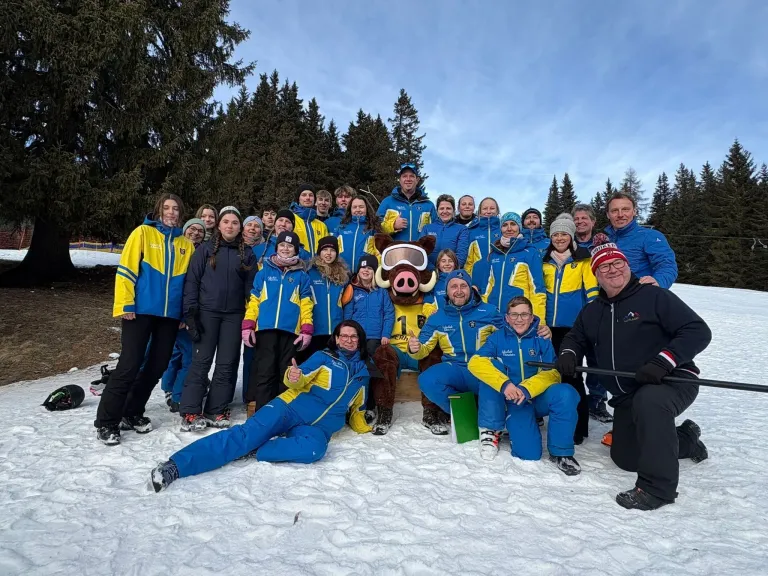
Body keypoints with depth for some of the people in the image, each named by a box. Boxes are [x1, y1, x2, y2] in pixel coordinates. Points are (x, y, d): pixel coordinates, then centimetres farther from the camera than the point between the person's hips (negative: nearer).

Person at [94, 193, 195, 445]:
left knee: (157, 366, 9)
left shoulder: (186, 245, 11)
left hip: (170, 313, 5)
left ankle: (132, 413, 25)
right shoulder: (143, 232, 0)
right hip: (141, 310, -5)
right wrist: (125, 304, -12)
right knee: (129, 365, -6)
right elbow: (126, 269, -6)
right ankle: (106, 422, 7)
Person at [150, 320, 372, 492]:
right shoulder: (324, 356, 8)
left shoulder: (362, 373, 17)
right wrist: (294, 377, -29)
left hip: (318, 426, 2)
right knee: (246, 433, -25)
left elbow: (356, 410, 28)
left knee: (314, 449, -35)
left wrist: (366, 430, 14)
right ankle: (176, 466, -30)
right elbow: (302, 378, -6)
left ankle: (252, 450, -26)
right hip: (291, 408, -1)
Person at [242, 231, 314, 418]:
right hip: (265, 329, 0)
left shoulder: (302, 276, 11)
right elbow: (254, 301, 8)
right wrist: (248, 326, -2)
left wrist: (307, 330, -4)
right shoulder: (264, 272, 11)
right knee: (264, 372, 0)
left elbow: (306, 305, 5)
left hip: (291, 331, 0)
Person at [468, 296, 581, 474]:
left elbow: (552, 373, -8)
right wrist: (504, 384, -32)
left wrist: (527, 390, -26)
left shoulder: (542, 339, 2)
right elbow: (475, 363, -17)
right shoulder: (498, 337, -2)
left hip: (537, 398, 2)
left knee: (566, 393, -29)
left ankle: (560, 452, -9)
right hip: (511, 400, -2)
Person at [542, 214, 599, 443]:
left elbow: (591, 290, -1)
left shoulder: (583, 258, 2)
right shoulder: (545, 260, 12)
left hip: (574, 323, -4)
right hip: (550, 324, 4)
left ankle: (578, 424, 6)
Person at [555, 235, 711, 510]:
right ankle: (685, 439, 34)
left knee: (648, 401, -40)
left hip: (672, 382, -7)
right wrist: (569, 353, -5)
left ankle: (657, 486, -26)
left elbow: (698, 332, -16)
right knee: (625, 458, 10)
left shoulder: (654, 296, -11)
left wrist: (663, 362, -30)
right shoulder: (592, 311, 9)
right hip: (626, 397, 7)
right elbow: (576, 338, 19)